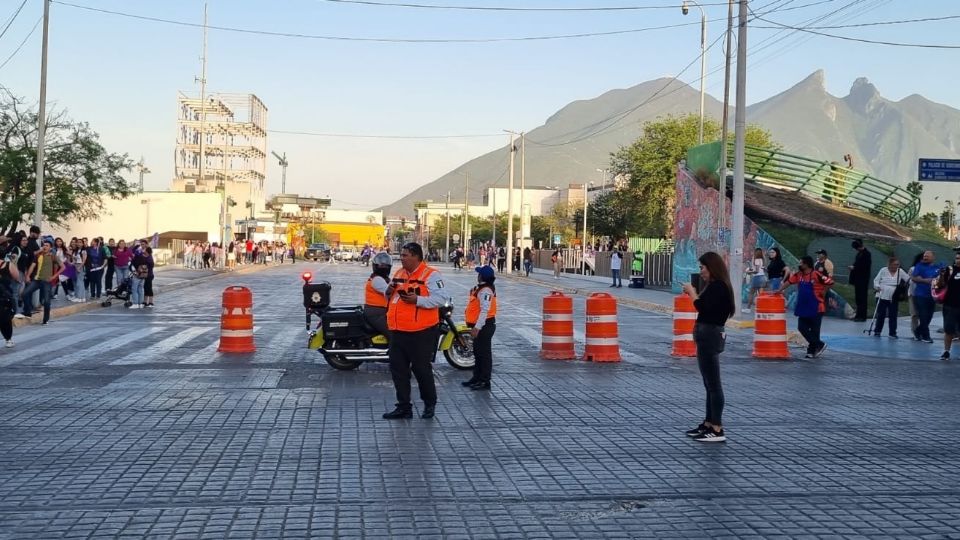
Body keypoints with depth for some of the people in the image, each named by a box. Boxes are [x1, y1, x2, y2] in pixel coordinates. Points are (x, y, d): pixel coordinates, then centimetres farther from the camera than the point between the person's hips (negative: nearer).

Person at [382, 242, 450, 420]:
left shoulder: (430, 275, -10)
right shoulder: (399, 273, 14)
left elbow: (442, 298, -19)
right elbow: (393, 298, 26)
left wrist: (417, 300, -25)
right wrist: (389, 292, 3)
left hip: (421, 332, -7)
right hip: (398, 332, 8)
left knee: (421, 369, 2)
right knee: (398, 369, 9)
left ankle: (430, 404, 22)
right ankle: (404, 407, 18)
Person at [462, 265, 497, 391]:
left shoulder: (485, 290, -19)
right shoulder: (482, 288, 14)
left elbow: (485, 310, -27)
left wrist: (477, 327, -29)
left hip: (484, 326, -11)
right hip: (481, 325, 11)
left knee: (484, 353, -5)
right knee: (478, 352, 17)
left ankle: (484, 382, -1)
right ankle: (477, 378, 27)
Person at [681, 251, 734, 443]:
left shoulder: (717, 286, -15)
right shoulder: (716, 286, 17)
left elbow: (701, 306, -23)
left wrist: (692, 292, -9)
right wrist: (694, 293, 3)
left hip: (709, 336, -11)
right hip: (709, 335, 11)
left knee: (713, 384, -8)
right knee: (710, 384, 16)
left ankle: (717, 430, -6)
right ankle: (709, 424, 23)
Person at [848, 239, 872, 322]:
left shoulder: (866, 253, -13)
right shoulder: (860, 253, 15)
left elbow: (865, 266, -20)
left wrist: (854, 267, -15)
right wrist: (853, 267, 0)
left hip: (863, 280, -9)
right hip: (858, 279, 9)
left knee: (862, 298, -6)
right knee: (858, 298, 12)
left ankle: (862, 316, -4)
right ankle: (859, 315, 17)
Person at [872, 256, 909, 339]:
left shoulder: (900, 271, 3)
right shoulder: (883, 270, -2)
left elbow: (908, 279, 2)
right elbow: (876, 280, 1)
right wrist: (877, 287, -15)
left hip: (894, 298, 2)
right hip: (882, 297, -2)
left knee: (893, 316, 3)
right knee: (880, 315, 4)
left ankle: (892, 333, 10)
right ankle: (877, 331, 15)